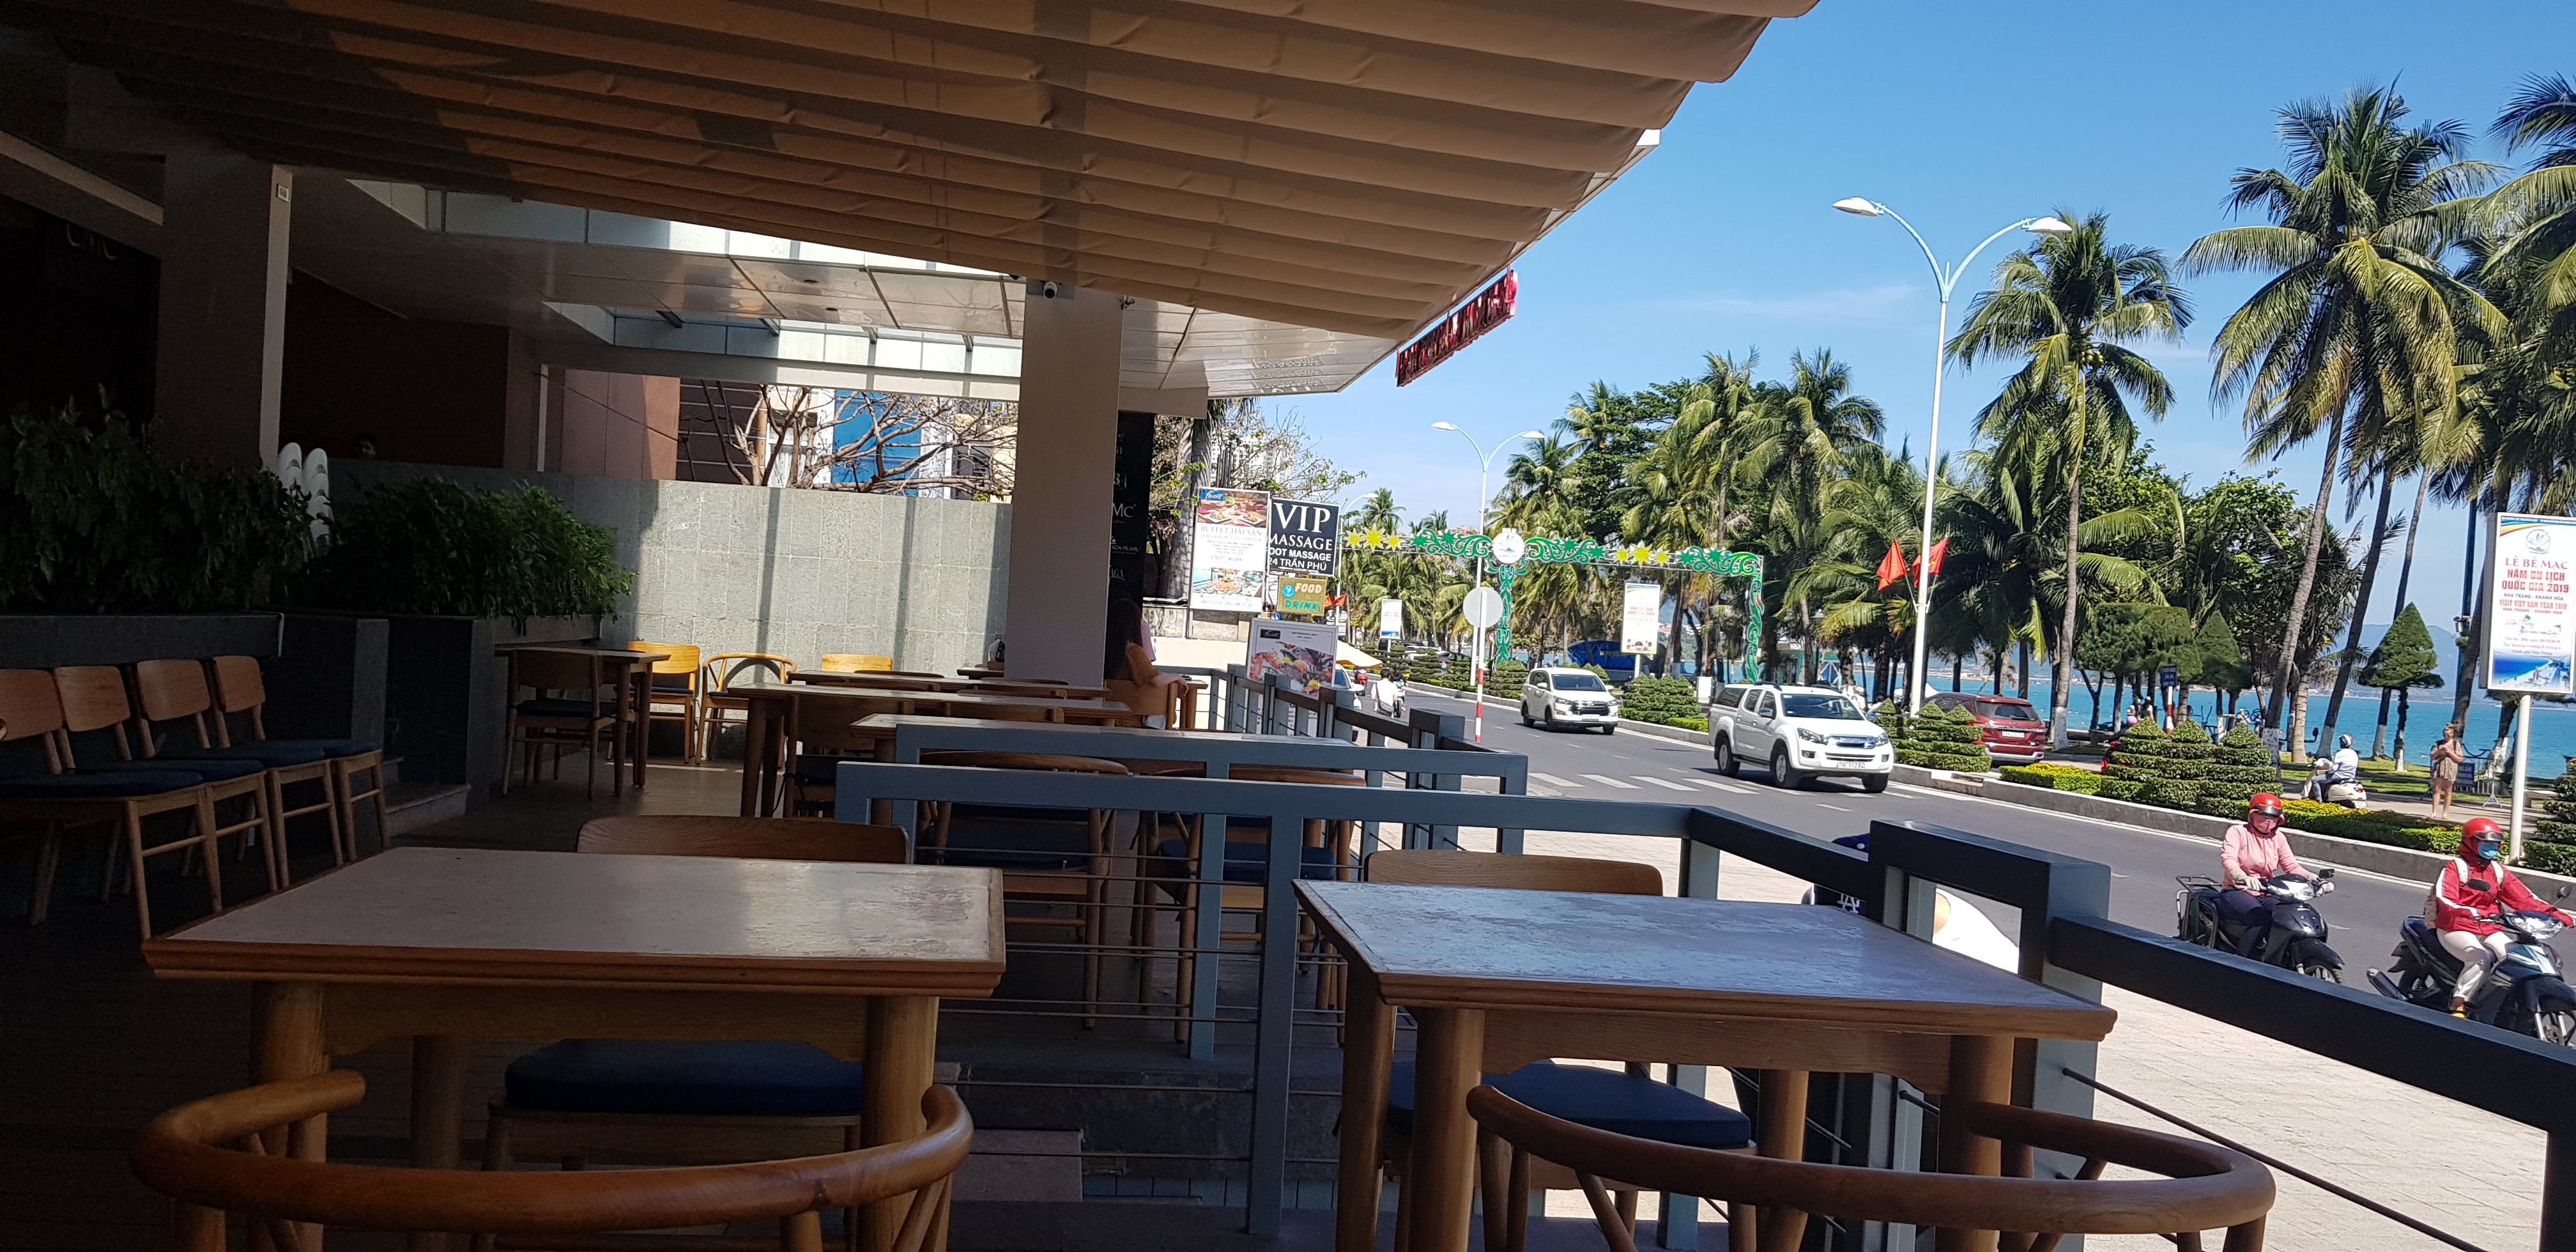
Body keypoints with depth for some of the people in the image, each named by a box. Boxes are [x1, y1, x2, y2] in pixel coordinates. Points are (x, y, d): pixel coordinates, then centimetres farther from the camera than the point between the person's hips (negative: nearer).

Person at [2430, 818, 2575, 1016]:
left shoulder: (2498, 871, 14)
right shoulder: (2456, 867, -6)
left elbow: (2524, 898, 10)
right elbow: (2444, 900, -21)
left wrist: (2554, 913, -3)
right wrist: (2474, 913, -36)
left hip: (2489, 930, 6)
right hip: (2456, 929, -6)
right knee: (2480, 959, -31)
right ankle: (2458, 1007, -26)